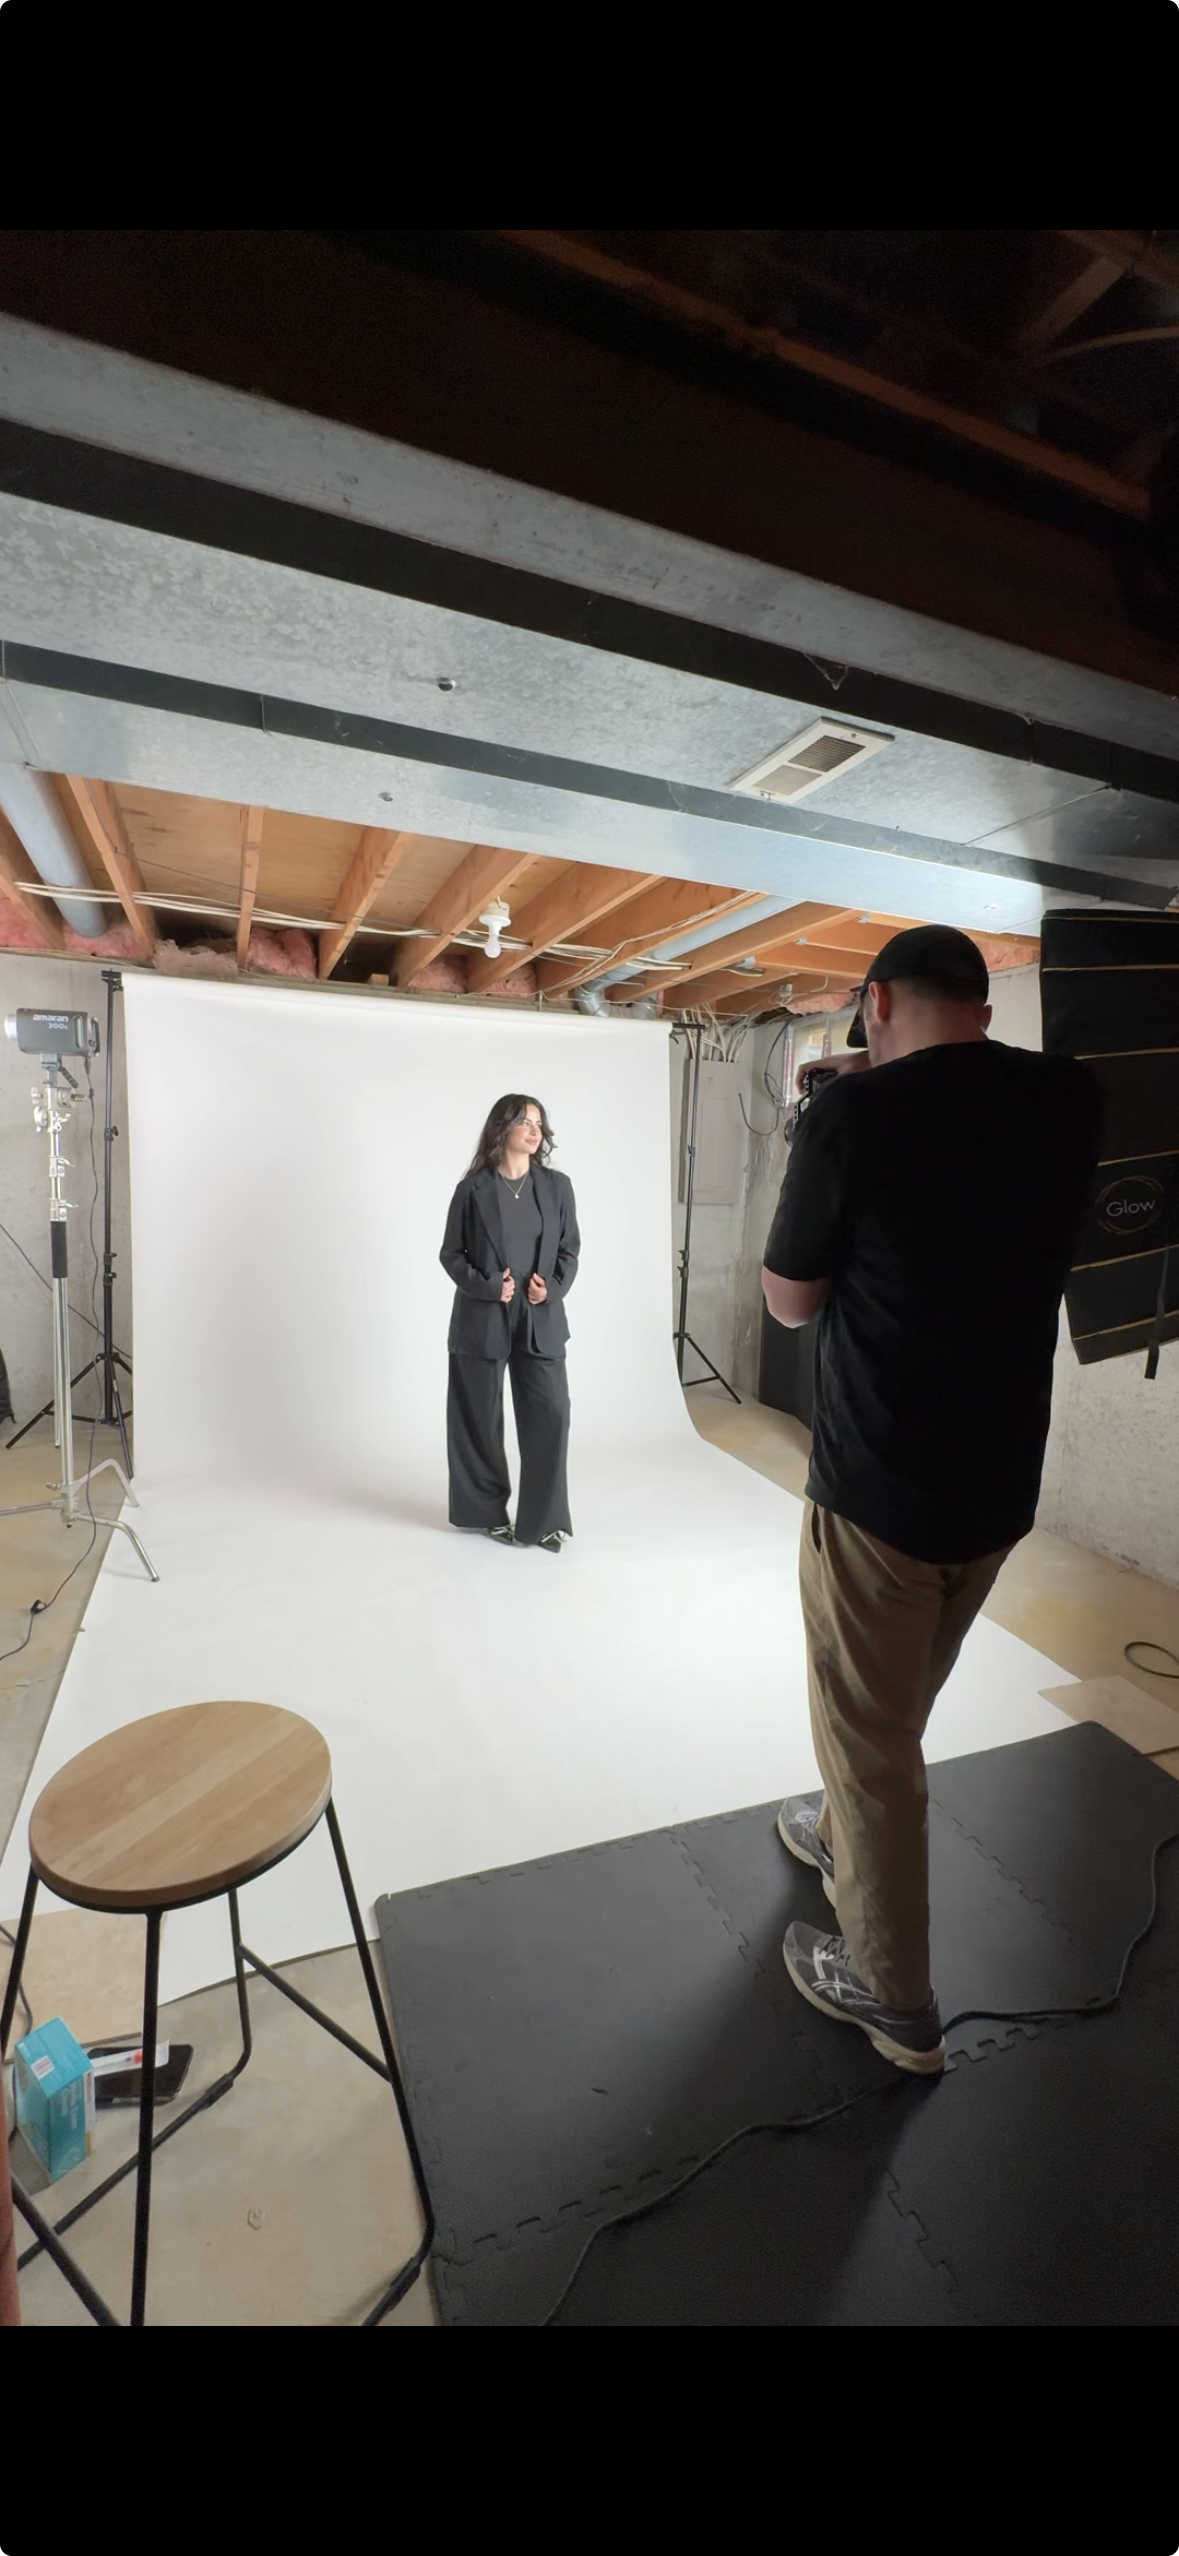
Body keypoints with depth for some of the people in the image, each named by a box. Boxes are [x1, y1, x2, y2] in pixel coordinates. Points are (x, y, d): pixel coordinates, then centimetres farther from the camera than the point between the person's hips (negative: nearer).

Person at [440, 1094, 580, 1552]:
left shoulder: (557, 1186, 4)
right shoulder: (473, 1188, -3)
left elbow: (570, 1249, 8)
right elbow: (451, 1253, 1)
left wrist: (553, 1287, -10)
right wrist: (486, 1287, -14)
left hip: (540, 1320, 2)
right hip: (483, 1320, -2)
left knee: (550, 1415, -2)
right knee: (480, 1419, 8)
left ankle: (543, 1519, 12)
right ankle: (486, 1512, 25)